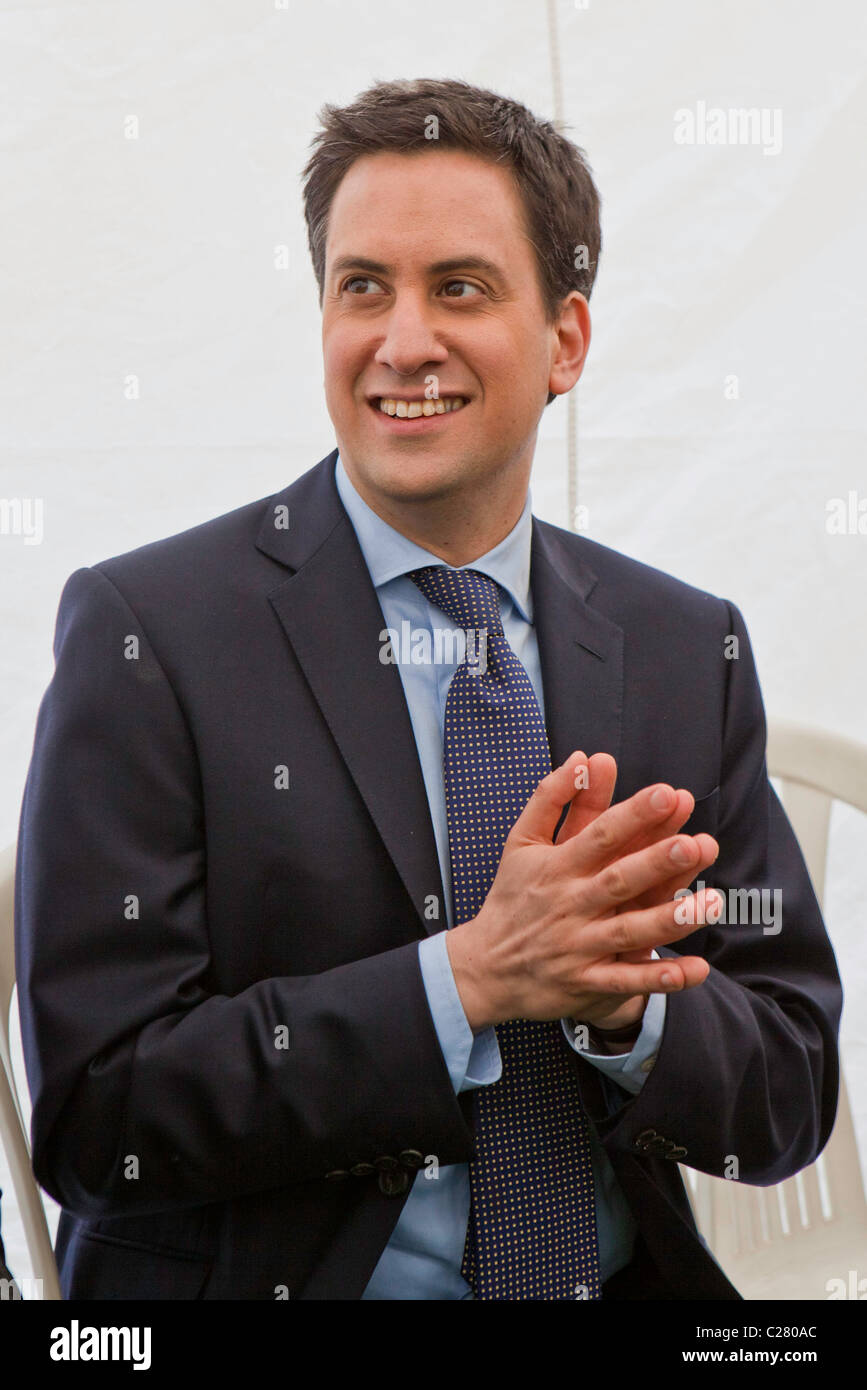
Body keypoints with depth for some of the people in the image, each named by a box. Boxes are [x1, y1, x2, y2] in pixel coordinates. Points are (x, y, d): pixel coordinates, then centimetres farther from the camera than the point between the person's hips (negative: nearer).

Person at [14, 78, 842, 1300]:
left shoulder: (691, 650, 6)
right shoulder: (147, 632, -6)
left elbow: (788, 1107, 6)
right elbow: (93, 1116, -11)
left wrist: (619, 995, -13)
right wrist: (465, 978, -19)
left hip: (621, 1282, 3)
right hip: (263, 1285, -2)